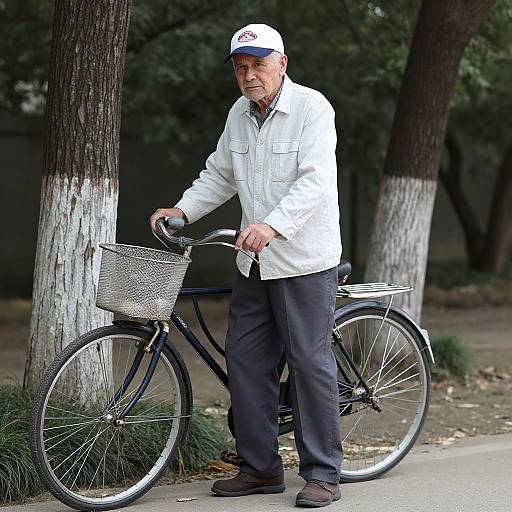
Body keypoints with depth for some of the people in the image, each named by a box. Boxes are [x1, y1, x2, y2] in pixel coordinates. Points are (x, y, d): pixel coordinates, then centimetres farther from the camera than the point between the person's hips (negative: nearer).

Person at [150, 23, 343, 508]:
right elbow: (219, 175, 19)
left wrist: (272, 225, -35)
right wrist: (182, 209, 4)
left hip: (304, 260, -7)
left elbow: (315, 181, -22)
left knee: (310, 361, -5)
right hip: (254, 262, 7)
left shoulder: (312, 108, -12)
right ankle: (260, 467, 17)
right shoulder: (239, 114, 9)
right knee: (245, 359, 7)